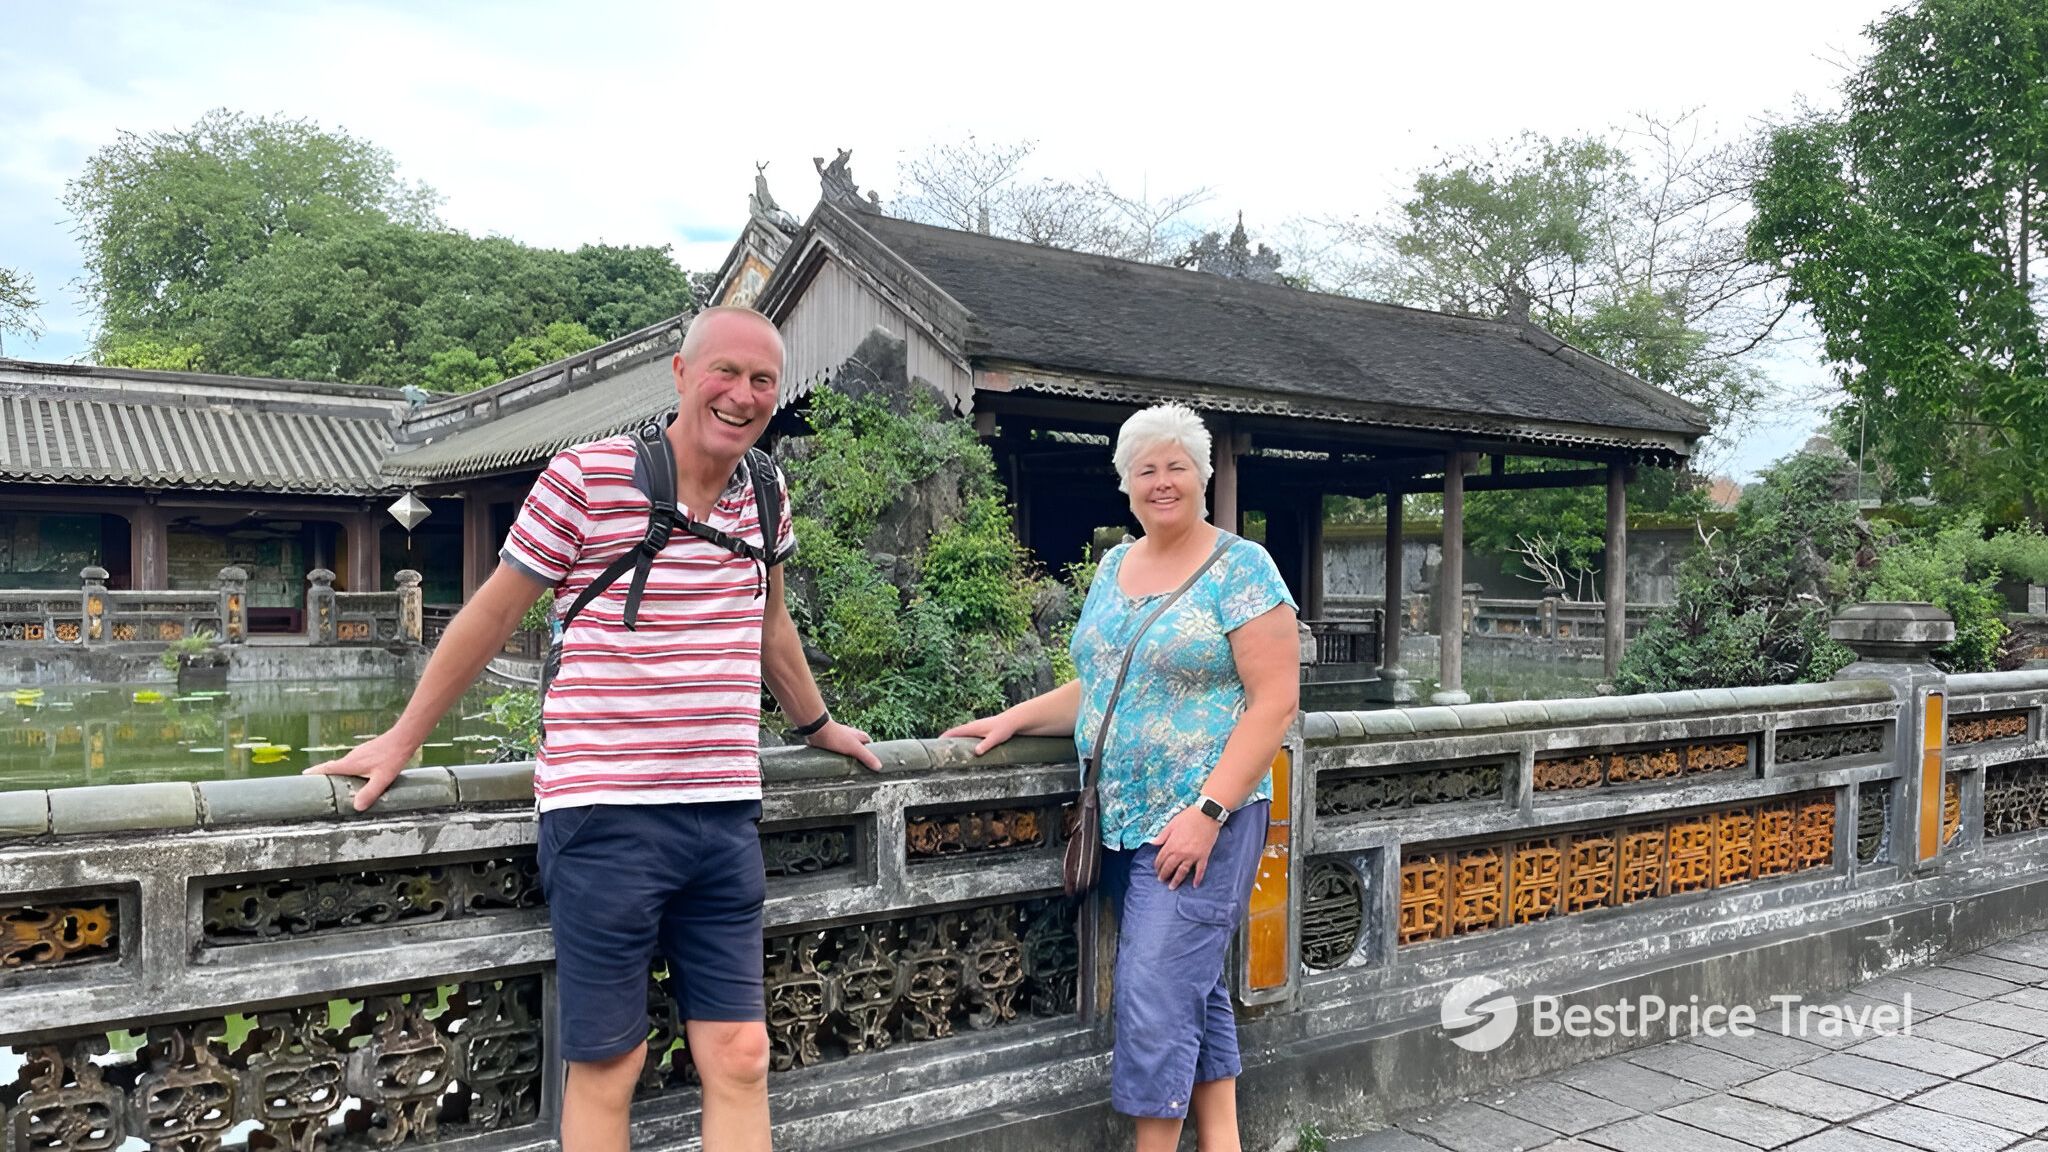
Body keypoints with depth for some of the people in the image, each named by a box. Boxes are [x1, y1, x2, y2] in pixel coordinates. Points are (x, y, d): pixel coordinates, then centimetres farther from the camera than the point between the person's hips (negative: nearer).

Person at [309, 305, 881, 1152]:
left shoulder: (765, 493, 8)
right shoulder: (586, 477, -8)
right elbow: (493, 613, 1)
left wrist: (817, 725, 34)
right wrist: (402, 741, 8)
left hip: (725, 817, 5)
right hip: (606, 816, -4)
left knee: (741, 1060, 6)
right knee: (606, 1067, 6)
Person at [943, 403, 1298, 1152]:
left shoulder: (1241, 569, -9)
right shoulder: (1113, 568, 12)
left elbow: (1275, 700, -14)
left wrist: (1207, 812, -19)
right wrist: (1015, 719, 5)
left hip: (1201, 821, -6)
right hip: (1124, 820, 6)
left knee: (1155, 996, -7)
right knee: (1197, 988, 14)